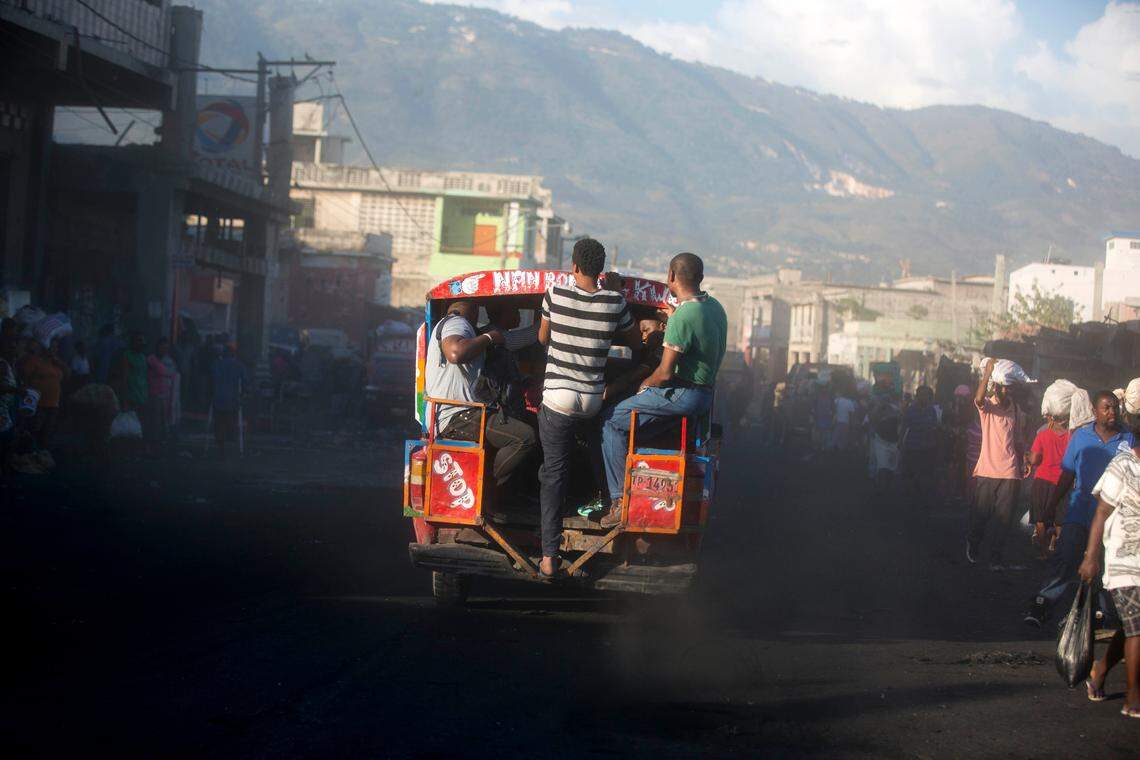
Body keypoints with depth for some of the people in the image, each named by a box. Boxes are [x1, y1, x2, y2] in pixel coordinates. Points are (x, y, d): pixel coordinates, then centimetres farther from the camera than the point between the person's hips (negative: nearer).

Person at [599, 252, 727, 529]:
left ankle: (622, 501, -4)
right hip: (705, 390, 10)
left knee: (612, 421, -1)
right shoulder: (714, 307, 8)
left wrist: (646, 384, -1)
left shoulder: (682, 317, -21)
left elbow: (665, 373, -20)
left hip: (682, 394, -10)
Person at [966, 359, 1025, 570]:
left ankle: (996, 558, 8)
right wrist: (987, 374, -37)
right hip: (986, 471, -2)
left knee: (1004, 520, 0)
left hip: (1009, 473, 2)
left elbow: (1017, 440, 17)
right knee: (980, 515, 5)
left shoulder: (1014, 408, 10)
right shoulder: (987, 406, -2)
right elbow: (978, 398, -27)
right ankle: (972, 548, 29)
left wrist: (1021, 465, 14)